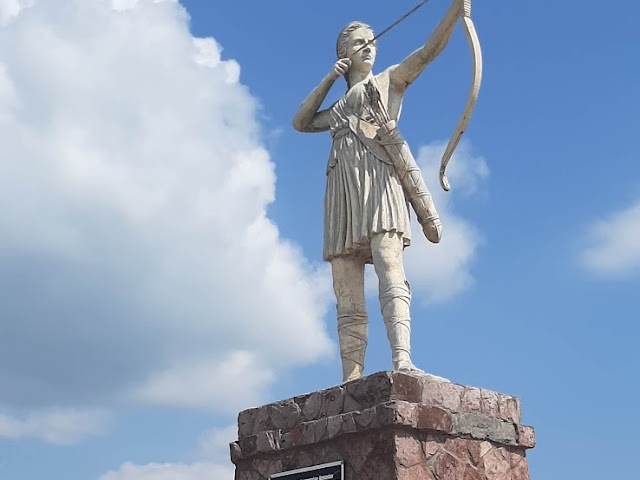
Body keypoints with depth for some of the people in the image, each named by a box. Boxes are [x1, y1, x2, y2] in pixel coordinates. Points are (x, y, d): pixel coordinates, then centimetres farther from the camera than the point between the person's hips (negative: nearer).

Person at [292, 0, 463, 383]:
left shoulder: (389, 80, 20)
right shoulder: (339, 107, 33)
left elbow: (430, 49, 7)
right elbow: (301, 122, 25)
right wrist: (331, 77, 23)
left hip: (377, 180, -4)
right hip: (343, 190, 5)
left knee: (391, 277, -24)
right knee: (349, 302, -5)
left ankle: (402, 359, -39)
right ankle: (352, 383, -9)